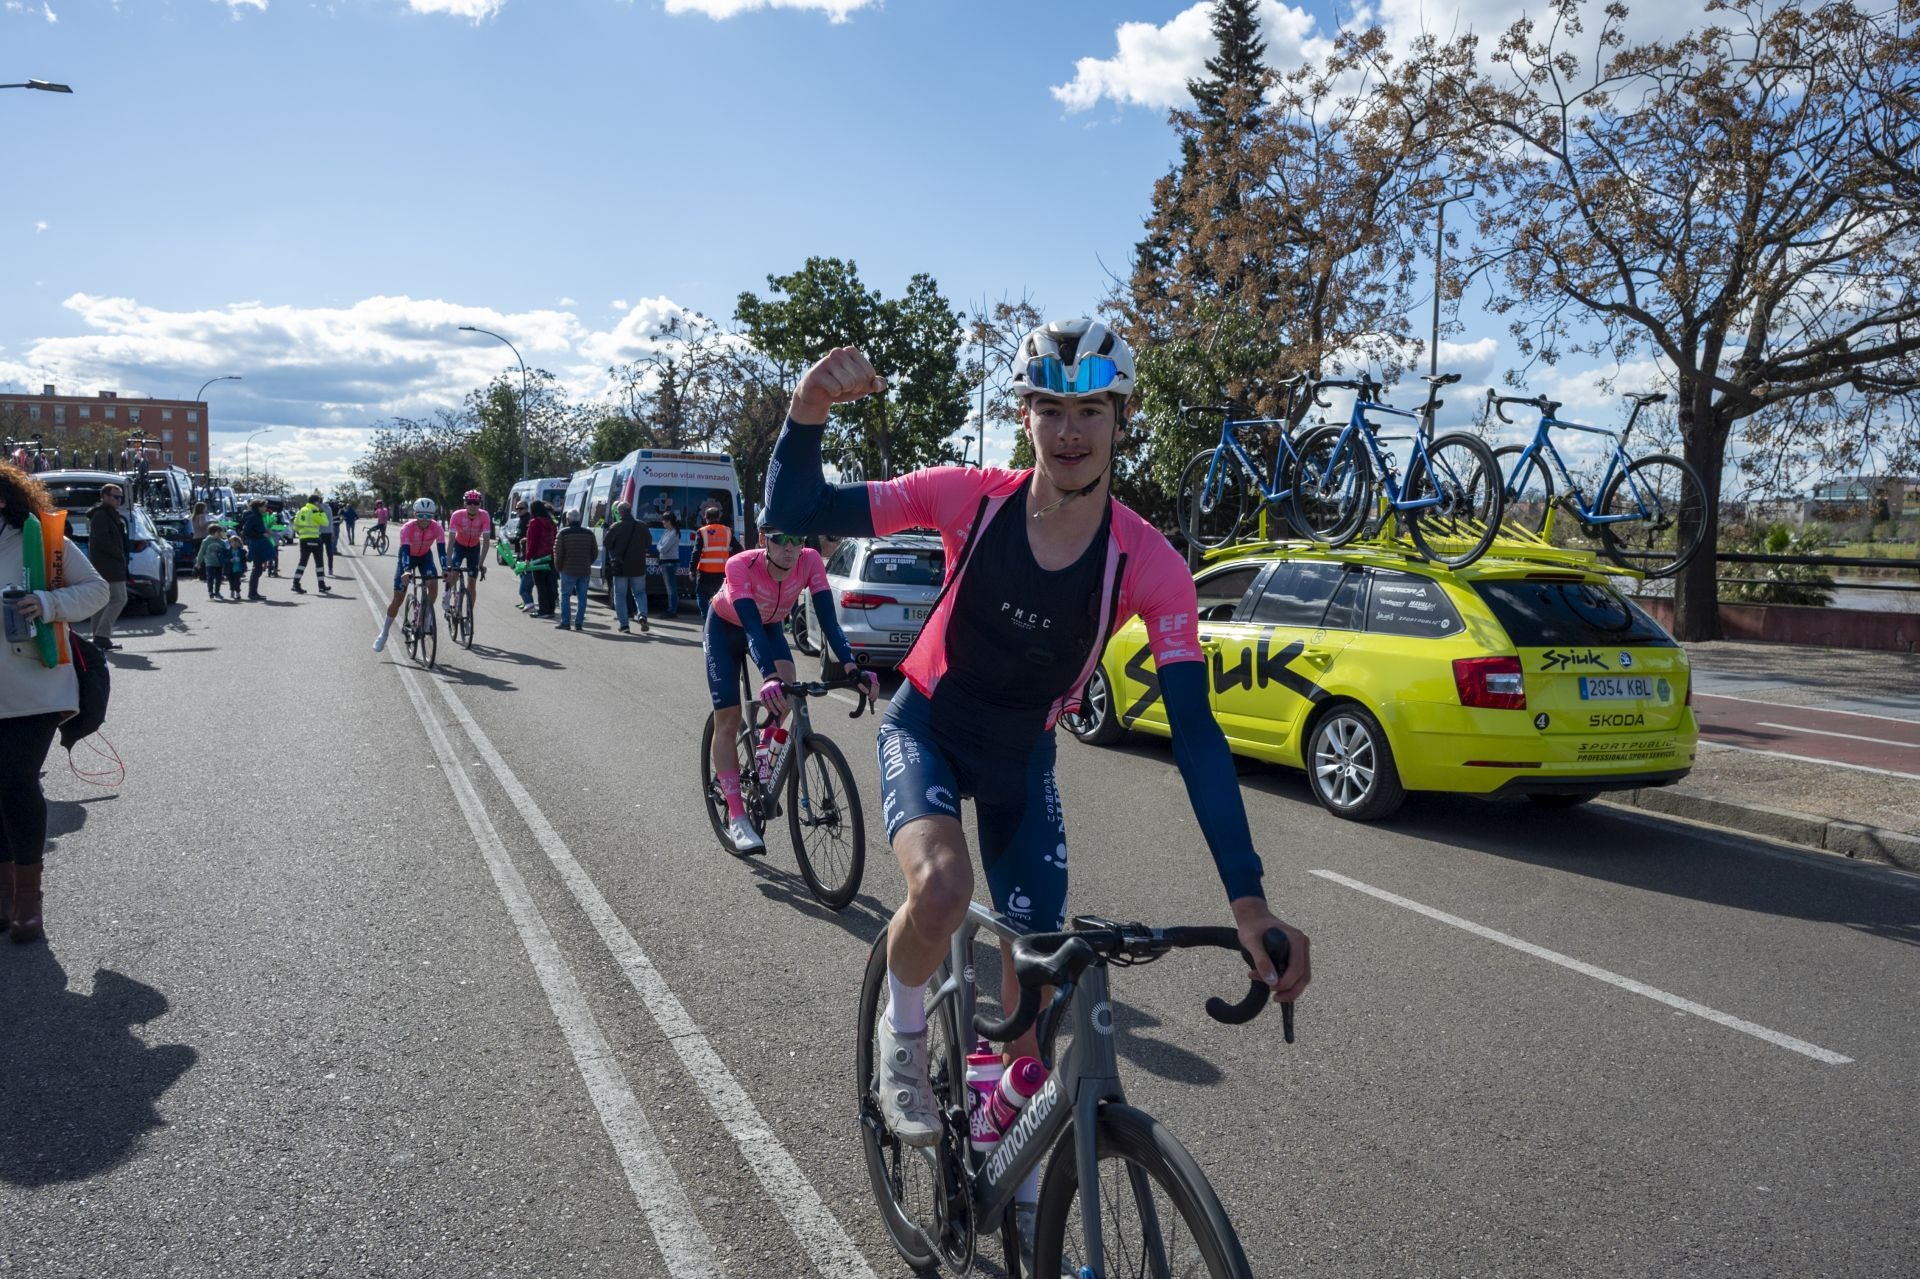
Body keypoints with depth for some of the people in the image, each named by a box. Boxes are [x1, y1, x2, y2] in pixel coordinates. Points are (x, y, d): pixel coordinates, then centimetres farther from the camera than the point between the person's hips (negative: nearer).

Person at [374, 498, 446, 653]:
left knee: (433, 585, -24)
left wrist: (445, 569, -48)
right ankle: (384, 633, 8)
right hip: (407, 556, -2)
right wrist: (406, 571, -56)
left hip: (425, 556, 2)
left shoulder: (436, 528, -26)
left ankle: (427, 618, -2)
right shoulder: (408, 528, -32)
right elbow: (405, 550, -41)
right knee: (398, 598, -5)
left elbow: (442, 549, -33)